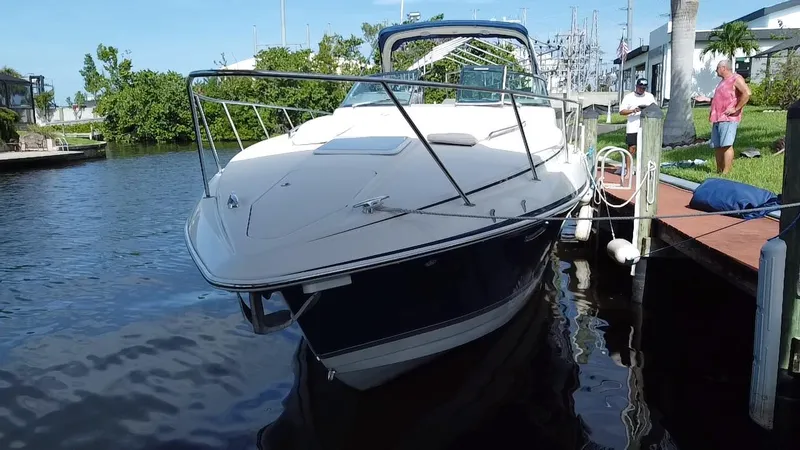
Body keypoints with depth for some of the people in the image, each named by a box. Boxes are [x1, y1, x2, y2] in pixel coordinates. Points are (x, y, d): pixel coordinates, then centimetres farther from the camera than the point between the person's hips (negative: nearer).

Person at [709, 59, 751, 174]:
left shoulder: (736, 78, -5)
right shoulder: (723, 81, 24)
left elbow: (747, 93, -18)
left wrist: (736, 109, -17)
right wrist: (712, 110, 21)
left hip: (728, 119, -9)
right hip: (717, 119, 10)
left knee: (726, 145, -14)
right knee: (717, 146, 8)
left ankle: (725, 173, -16)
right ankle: (718, 171, 14)